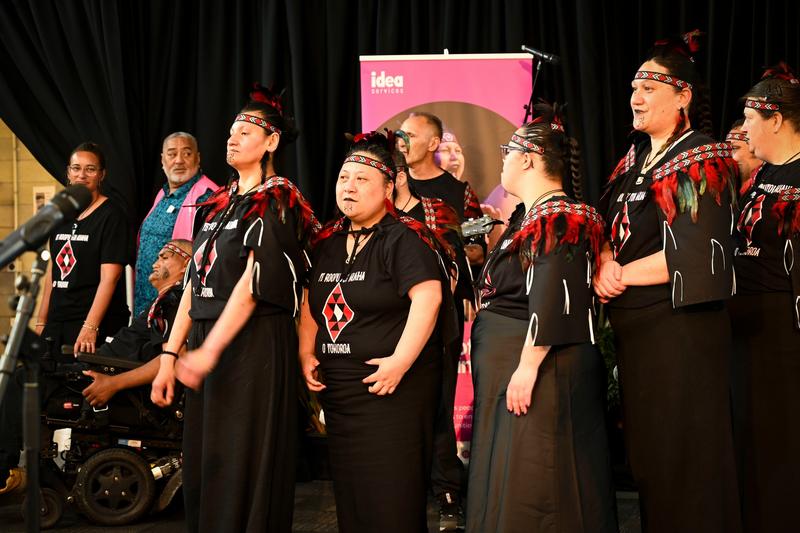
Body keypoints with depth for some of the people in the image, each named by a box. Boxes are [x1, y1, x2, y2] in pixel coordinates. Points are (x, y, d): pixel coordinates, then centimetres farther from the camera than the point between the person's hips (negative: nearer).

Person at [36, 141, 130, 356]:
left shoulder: (111, 216, -6)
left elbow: (109, 277, -15)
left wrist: (90, 327, -22)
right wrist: (41, 321, 14)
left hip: (97, 326, -6)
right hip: (57, 323, 6)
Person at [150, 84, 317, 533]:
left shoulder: (276, 203, -6)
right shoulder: (218, 204, 16)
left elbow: (253, 282, -15)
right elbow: (194, 284, 14)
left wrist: (210, 351, -21)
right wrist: (170, 355, 9)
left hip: (255, 342, -7)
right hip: (207, 342, 7)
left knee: (244, 466, -4)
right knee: (202, 465, 9)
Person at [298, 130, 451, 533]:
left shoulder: (404, 238, -9)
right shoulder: (327, 242, 13)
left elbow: (428, 297, -20)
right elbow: (311, 302, 20)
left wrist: (400, 361, -24)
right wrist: (307, 353, 8)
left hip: (389, 388, -7)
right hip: (336, 391, 7)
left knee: (390, 500, -4)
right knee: (348, 495, 13)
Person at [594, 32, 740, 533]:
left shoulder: (702, 163, -9)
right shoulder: (633, 162, 14)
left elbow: (693, 255, -19)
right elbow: (606, 228, 13)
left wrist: (623, 275, -11)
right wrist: (605, 263, -8)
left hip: (680, 327, -7)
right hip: (632, 326, 7)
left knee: (682, 459, 0)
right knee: (645, 453, 12)